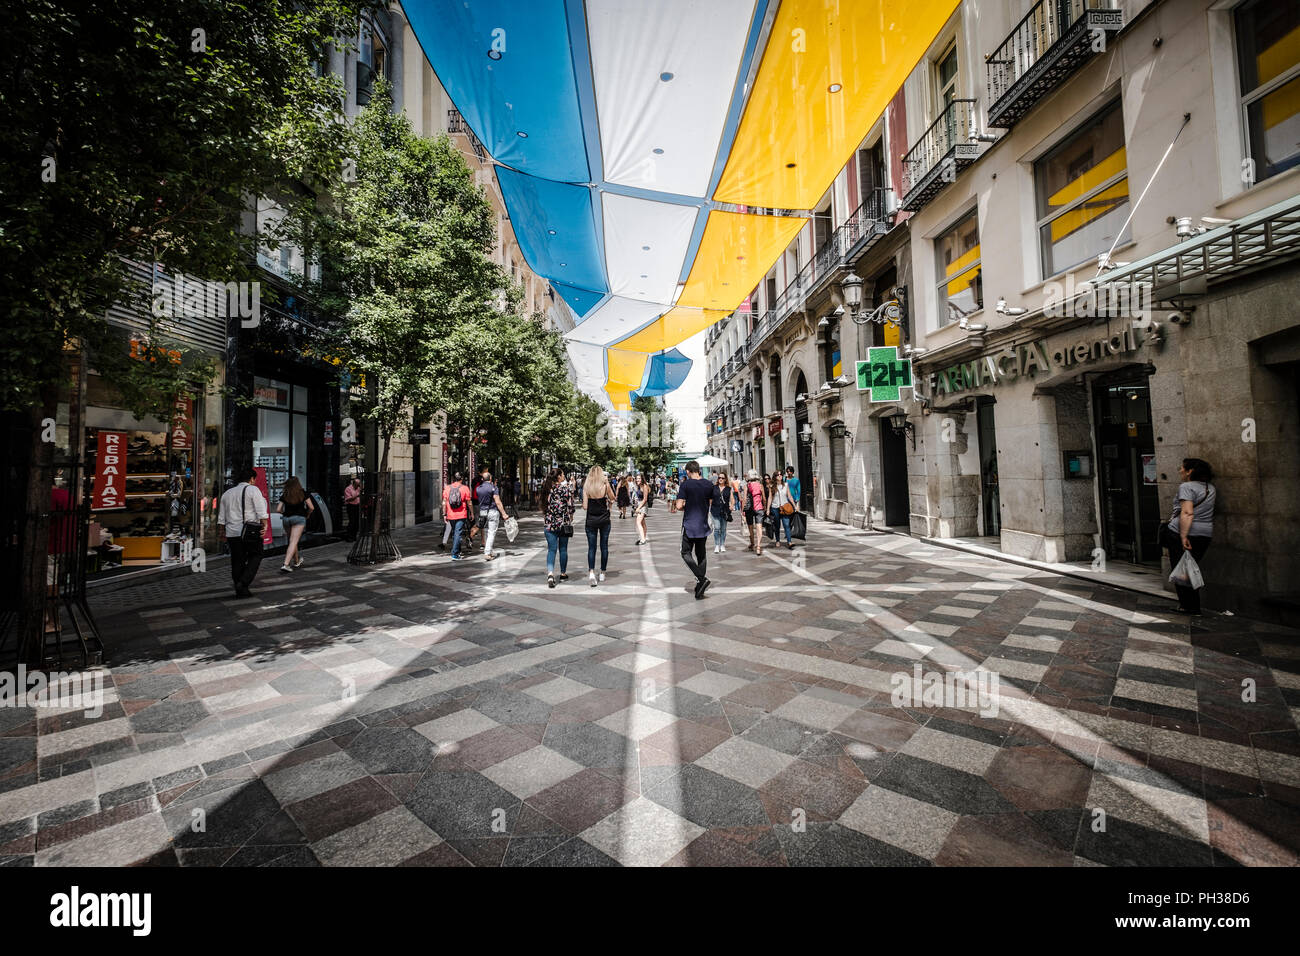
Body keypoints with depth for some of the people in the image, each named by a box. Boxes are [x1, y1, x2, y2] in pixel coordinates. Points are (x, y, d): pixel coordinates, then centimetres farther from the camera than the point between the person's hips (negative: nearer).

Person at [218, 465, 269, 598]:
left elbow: (221, 518, 19)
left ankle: (240, 590, 13)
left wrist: (223, 533, 24)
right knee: (256, 556, 6)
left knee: (237, 561, 10)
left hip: (232, 532, 6)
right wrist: (265, 526, -10)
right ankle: (243, 582, -9)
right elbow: (261, 512, -12)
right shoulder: (253, 489, -2)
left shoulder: (227, 493, 17)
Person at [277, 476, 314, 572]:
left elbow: (278, 509, 2)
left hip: (286, 519, 4)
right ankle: (286, 564, -20)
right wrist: (306, 514, 16)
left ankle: (297, 562, 32)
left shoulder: (284, 495, 6)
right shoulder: (303, 493, 0)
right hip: (299, 518, -4)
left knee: (292, 541, 18)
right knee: (294, 542, -8)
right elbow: (311, 508, -2)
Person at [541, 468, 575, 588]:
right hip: (563, 523, -2)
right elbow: (570, 506, -7)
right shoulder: (566, 488, -9)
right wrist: (571, 517, 10)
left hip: (548, 524, 3)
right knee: (563, 549, 11)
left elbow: (544, 505, 10)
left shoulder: (546, 488, 3)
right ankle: (563, 574, 23)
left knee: (551, 549, 3)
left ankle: (550, 574, -15)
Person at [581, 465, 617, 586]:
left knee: (591, 547, 4)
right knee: (604, 546, 10)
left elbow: (585, 507, -4)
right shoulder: (605, 485, -7)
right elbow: (612, 499, 6)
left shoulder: (586, 486, -5)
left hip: (591, 521, 0)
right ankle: (602, 574, 17)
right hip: (604, 520, 0)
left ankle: (591, 572, -14)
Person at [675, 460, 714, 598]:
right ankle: (700, 589, 14)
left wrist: (685, 507, 7)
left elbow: (679, 506, -14)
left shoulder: (685, 485, -11)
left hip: (689, 525, -5)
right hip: (703, 525, 5)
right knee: (701, 554, 12)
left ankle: (702, 579, -12)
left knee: (686, 553, 6)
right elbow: (710, 504, 12)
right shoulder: (708, 485, 3)